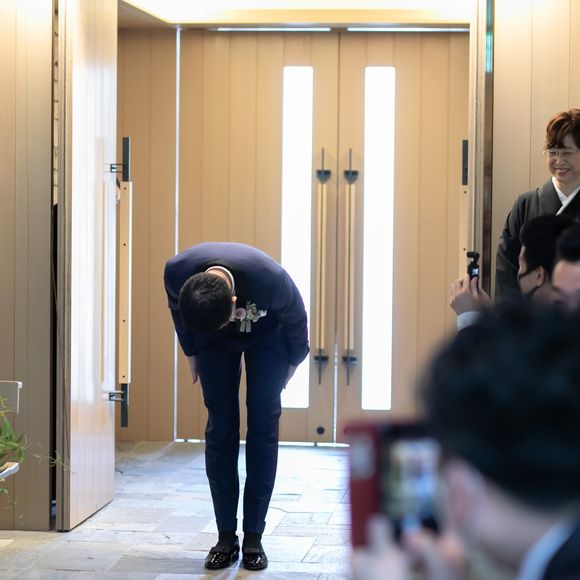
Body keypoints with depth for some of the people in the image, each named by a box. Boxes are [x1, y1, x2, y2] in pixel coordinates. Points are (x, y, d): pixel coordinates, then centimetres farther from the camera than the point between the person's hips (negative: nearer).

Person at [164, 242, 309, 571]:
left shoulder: (270, 280, -42)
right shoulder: (177, 272, -34)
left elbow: (296, 319, -17)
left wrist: (294, 361, -1)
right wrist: (191, 353, 6)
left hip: (267, 334, -2)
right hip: (212, 341, 2)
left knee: (263, 427, -8)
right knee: (220, 428, -6)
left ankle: (254, 537, -4)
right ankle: (226, 537, -1)